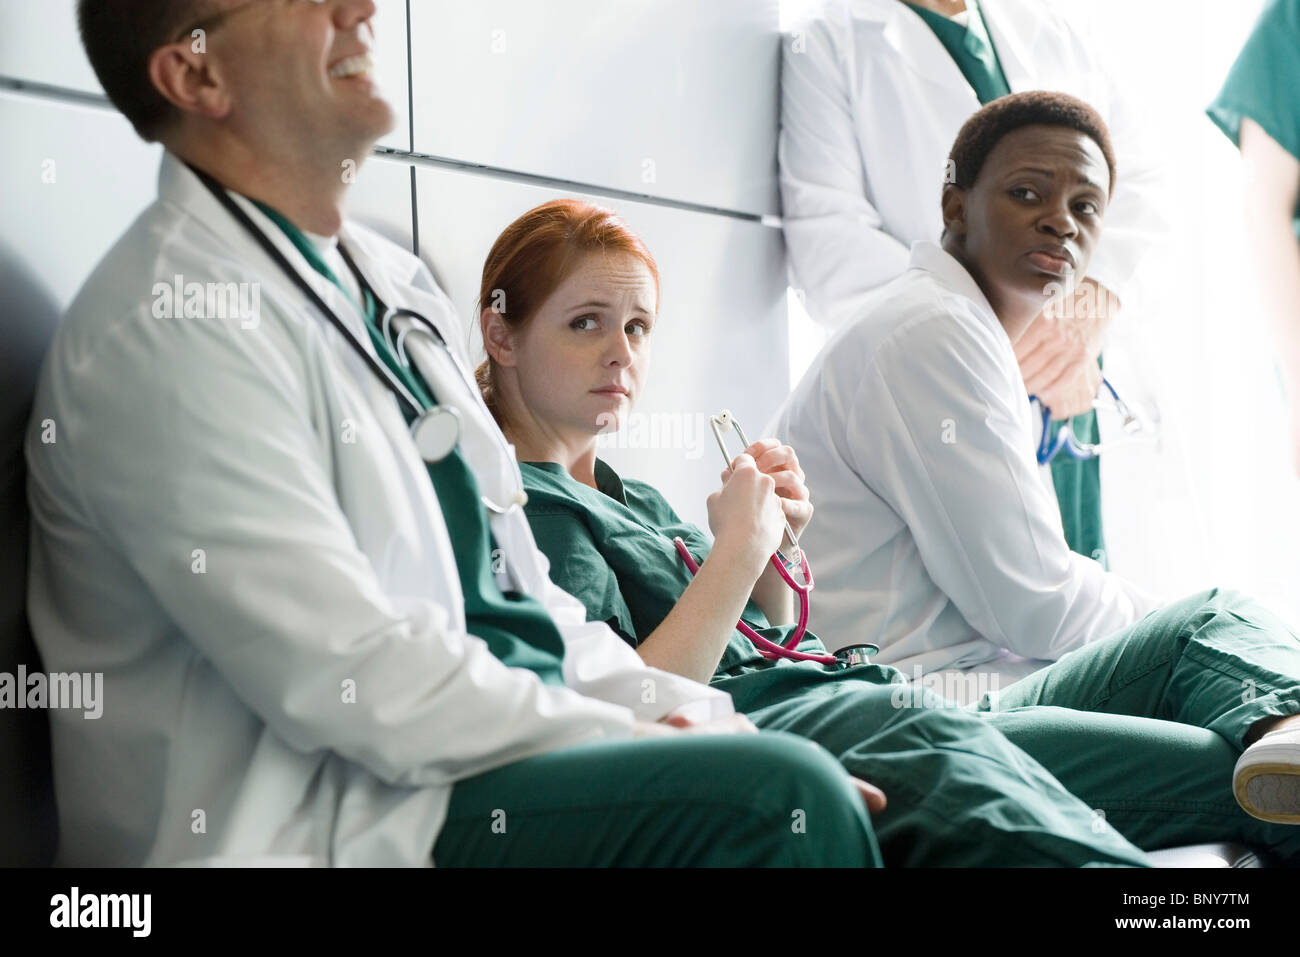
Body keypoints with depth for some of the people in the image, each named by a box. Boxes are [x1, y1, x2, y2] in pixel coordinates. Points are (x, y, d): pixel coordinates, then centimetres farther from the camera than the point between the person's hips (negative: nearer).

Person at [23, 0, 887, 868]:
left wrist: (677, 705, 2)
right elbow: (355, 680, -20)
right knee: (781, 796, -23)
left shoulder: (390, 278, 15)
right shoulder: (168, 324, -14)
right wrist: (644, 735, -14)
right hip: (332, 821, -9)